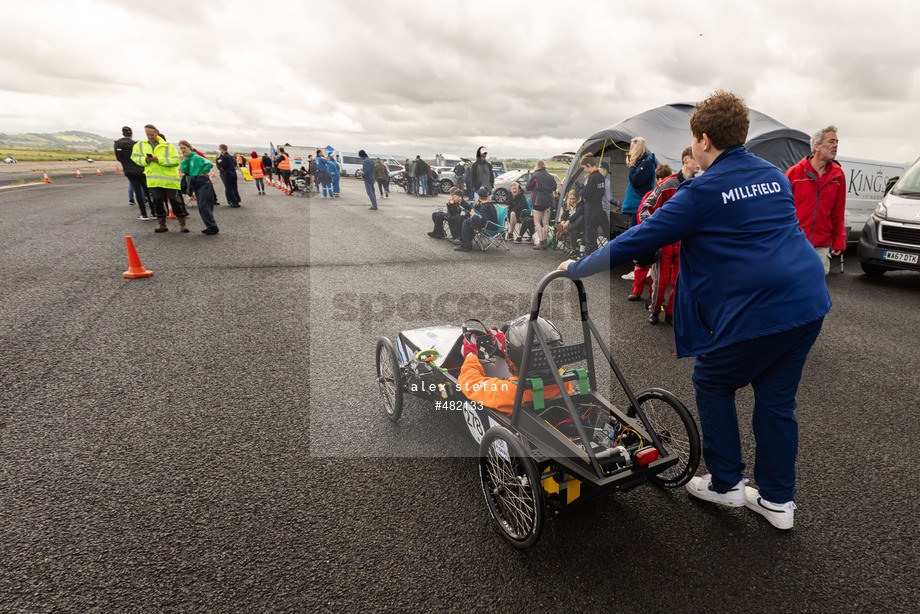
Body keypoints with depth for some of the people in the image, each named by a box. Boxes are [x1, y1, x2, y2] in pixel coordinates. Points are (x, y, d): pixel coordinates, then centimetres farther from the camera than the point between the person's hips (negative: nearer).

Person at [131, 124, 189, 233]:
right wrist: (145, 160, -8)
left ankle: (182, 224, 11)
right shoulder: (140, 145, 12)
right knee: (157, 202, 7)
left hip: (169, 180, -3)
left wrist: (159, 159, -19)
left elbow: (176, 160, -11)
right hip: (153, 181, 3)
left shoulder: (169, 146, 0)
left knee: (176, 201, -1)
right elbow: (134, 158, 13)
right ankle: (161, 224, 18)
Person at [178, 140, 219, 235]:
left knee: (204, 206, -12)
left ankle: (213, 227, -9)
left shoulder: (196, 157, -10)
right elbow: (183, 170, 0)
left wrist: (204, 172, -13)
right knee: (202, 207, 9)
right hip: (196, 184, 9)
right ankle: (210, 227, 14)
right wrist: (185, 159, -4)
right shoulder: (186, 159, 14)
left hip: (203, 183, -9)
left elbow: (209, 164, -22)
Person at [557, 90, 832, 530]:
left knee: (712, 384, 14)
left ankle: (725, 484, 25)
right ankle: (777, 499, 28)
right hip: (809, 303, 8)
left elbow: (639, 240, -11)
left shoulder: (702, 192, -9)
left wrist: (577, 268, -1)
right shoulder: (775, 177, 14)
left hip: (756, 311, -7)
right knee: (776, 398, 17)